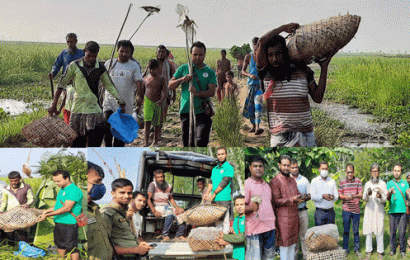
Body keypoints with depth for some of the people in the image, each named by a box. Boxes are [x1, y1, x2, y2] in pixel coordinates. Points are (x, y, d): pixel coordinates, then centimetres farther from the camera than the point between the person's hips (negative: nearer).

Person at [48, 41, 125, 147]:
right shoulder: (74, 66, -1)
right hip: (78, 109, 0)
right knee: (77, 142, 6)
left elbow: (110, 86, 11)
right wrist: (54, 105, 3)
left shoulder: (100, 68, 3)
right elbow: (62, 84, 4)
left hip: (94, 109, 1)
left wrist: (121, 102, 0)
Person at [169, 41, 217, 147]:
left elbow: (212, 91, -7)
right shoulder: (183, 69, 11)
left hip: (203, 112, -2)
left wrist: (198, 93, -25)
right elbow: (170, 86, 6)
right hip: (186, 111, 2)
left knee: (202, 141, -13)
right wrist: (182, 79, -13)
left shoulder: (209, 72, 7)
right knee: (187, 142, 7)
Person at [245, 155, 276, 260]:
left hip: (269, 227, 7)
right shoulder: (247, 184, -6)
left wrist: (273, 220, 17)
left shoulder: (267, 185, 17)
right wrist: (251, 208, -31)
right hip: (254, 228, -7)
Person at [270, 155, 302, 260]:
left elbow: (297, 194, 23)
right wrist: (292, 200, -23)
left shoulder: (292, 180, 16)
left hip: (294, 215, 7)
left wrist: (301, 198, -1)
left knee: (293, 243, 11)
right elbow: (276, 201, -14)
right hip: (283, 218, -7)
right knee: (284, 244, -3)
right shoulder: (275, 181, -9)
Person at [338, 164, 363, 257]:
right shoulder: (342, 182, 3)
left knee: (356, 230, 8)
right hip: (346, 210, 0)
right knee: (346, 230, 5)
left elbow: (361, 194, -4)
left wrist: (354, 196, -25)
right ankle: (345, 249, 15)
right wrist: (345, 197, -19)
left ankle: (357, 249, 18)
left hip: (356, 209, 0)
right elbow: (339, 195, 3)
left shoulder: (358, 181, 2)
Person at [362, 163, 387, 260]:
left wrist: (380, 196, -25)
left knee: (379, 231, -2)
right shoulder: (367, 184, 8)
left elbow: (384, 199, -2)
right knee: (368, 230, 1)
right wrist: (368, 194, -22)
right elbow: (364, 198, 0)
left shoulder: (383, 184, 3)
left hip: (379, 210, -1)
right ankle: (369, 250, 12)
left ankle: (380, 251, 8)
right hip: (369, 209, 2)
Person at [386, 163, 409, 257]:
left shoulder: (405, 183, 12)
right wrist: (390, 193, -25)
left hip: (403, 211, 0)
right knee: (393, 231, 2)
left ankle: (402, 250, 10)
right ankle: (392, 249, 12)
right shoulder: (389, 183, 8)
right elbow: (387, 198, -2)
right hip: (393, 211, 0)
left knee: (402, 232, 0)